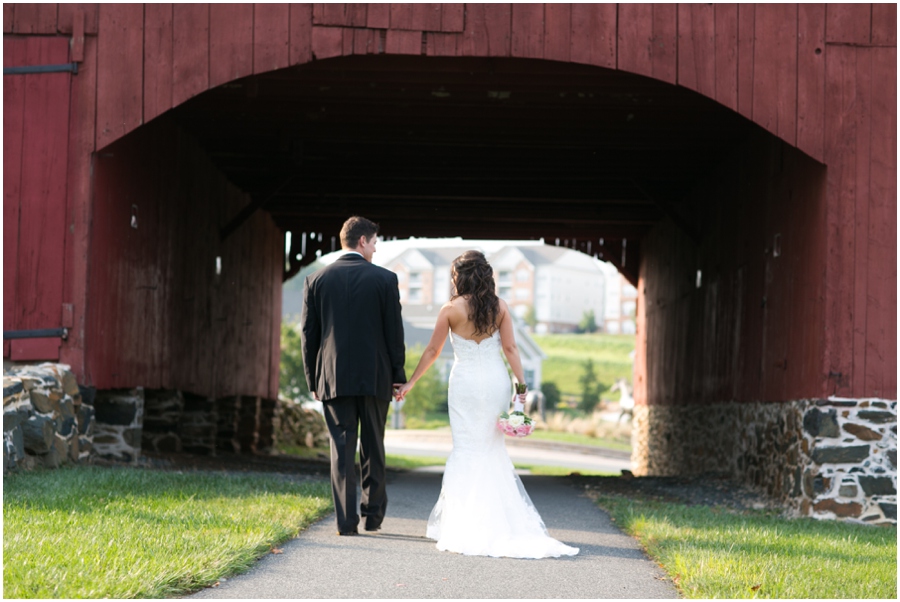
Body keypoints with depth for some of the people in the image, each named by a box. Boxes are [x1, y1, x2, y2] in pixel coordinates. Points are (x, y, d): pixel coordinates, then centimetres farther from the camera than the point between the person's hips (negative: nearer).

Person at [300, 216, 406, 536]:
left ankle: (346, 521, -3)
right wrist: (398, 374, 6)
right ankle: (373, 514, 18)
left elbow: (309, 333, 4)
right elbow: (394, 331, -3)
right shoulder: (385, 279, -3)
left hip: (333, 377, 1)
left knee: (341, 448, 2)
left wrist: (313, 379, 11)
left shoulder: (316, 280, 2)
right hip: (375, 377, -1)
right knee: (373, 447, 13)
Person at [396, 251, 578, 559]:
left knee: (466, 449, 2)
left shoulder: (451, 309, -6)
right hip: (497, 380, 3)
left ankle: (465, 524, -1)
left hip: (466, 383, -3)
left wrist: (410, 382, 11)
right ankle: (501, 519, 15)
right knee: (492, 449, 12)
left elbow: (432, 351, 0)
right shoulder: (500, 307, 1)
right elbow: (510, 348, -2)